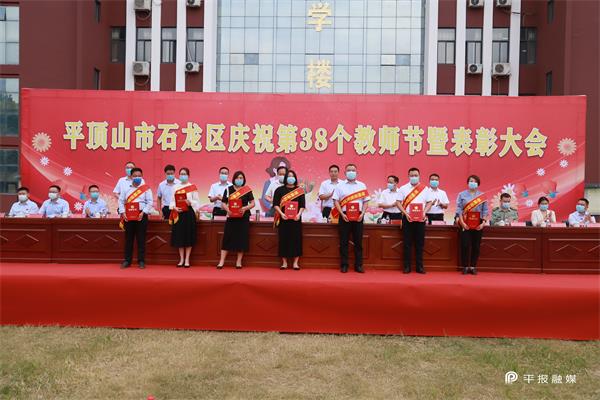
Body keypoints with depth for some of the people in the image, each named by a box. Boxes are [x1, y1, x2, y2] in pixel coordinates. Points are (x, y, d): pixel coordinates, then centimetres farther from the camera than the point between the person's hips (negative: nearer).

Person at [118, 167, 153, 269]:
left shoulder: (146, 188, 2)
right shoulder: (126, 188, 9)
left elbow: (150, 202, -4)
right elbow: (121, 201, 9)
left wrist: (143, 212, -14)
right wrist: (123, 213, -4)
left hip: (141, 216, -2)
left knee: (141, 239, 1)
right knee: (128, 239, 7)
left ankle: (141, 261, 7)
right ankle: (127, 260, 14)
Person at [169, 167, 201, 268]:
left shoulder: (193, 187, 2)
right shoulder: (175, 187, 10)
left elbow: (197, 201, -2)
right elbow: (172, 200, 7)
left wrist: (190, 203, -21)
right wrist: (174, 208, -11)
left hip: (189, 213, -2)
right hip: (178, 213, 3)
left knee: (189, 236, 0)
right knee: (179, 236, 4)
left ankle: (187, 259, 9)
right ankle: (181, 259, 15)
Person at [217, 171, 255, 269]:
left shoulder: (247, 190, 3)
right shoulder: (228, 189, 5)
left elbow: (252, 203, 1)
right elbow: (223, 203, 4)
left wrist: (245, 208, -17)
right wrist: (227, 210, -16)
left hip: (243, 218, 0)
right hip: (231, 217, 0)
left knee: (242, 239, 1)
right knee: (227, 238, -2)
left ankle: (239, 261, 13)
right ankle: (222, 261, 2)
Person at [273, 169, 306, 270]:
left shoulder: (300, 191, 8)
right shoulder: (279, 190, 7)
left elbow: (302, 205, 2)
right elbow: (275, 204, 0)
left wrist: (299, 214, -15)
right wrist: (281, 213, -15)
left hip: (296, 219, 0)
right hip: (284, 219, 0)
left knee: (296, 239, -1)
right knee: (284, 239, 0)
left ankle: (295, 262, 7)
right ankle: (284, 262, 10)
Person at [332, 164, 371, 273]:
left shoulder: (362, 185, 11)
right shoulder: (340, 185, 5)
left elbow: (365, 201, 9)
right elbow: (336, 201, 0)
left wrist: (362, 214, -6)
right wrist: (342, 214, -10)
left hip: (358, 216, 1)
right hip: (344, 216, -1)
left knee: (358, 241, 4)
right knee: (344, 241, 1)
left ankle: (358, 265, 10)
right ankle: (344, 265, 7)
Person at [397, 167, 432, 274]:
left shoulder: (425, 188, 7)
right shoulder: (403, 188, 4)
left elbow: (429, 202, 8)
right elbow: (398, 202, 1)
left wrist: (424, 212, -8)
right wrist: (405, 213, -11)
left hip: (420, 219, 1)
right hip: (407, 218, -1)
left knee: (420, 242, 4)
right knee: (407, 242, 1)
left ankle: (420, 266, 11)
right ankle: (407, 266, 6)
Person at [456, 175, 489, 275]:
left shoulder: (482, 196, 8)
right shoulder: (462, 195, 4)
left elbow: (485, 210, 5)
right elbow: (459, 209, -2)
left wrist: (483, 223, -6)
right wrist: (462, 222, -11)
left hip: (478, 224, 2)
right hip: (465, 224, -2)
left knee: (476, 246, 4)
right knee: (465, 245, -4)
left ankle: (473, 267, 12)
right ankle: (465, 267, 4)